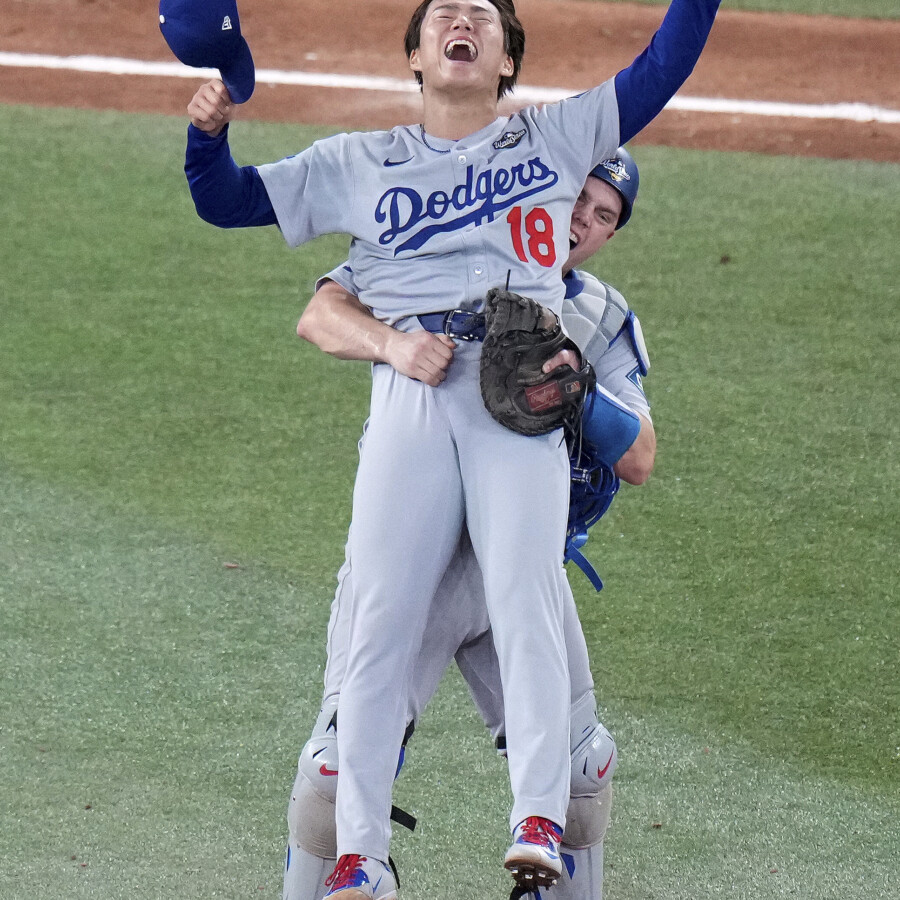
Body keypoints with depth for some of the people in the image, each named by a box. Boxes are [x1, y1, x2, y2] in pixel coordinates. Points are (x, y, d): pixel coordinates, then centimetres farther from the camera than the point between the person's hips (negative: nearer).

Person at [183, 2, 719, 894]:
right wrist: (210, 132, 3)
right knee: (381, 618, -6)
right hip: (407, 391, 1)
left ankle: (538, 826, -21)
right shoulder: (357, 163, 22)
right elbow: (229, 201, 22)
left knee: (523, 596, -16)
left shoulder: (557, 138, 20)